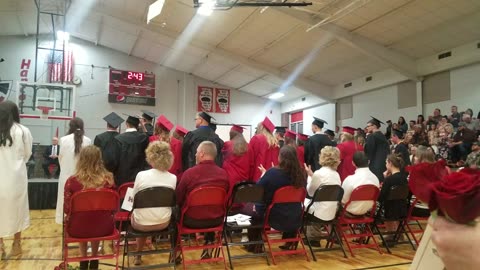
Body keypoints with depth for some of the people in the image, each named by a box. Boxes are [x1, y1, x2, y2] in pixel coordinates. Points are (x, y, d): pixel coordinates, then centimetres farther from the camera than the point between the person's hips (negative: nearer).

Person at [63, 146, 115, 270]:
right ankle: (94, 260, 43)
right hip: (104, 228, 1)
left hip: (77, 229, 0)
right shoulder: (108, 178, -11)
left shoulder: (72, 181, -14)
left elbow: (66, 209, -4)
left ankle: (84, 260, 41)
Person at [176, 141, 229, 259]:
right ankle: (209, 246, 37)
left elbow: (178, 199, -5)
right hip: (217, 220, 3)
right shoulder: (223, 173, -8)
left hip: (192, 220, -3)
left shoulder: (189, 172, -17)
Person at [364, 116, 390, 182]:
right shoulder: (383, 136, 14)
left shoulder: (371, 137, -10)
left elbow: (368, 152, -12)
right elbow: (388, 151, 17)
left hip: (374, 167, -8)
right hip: (384, 165, 8)